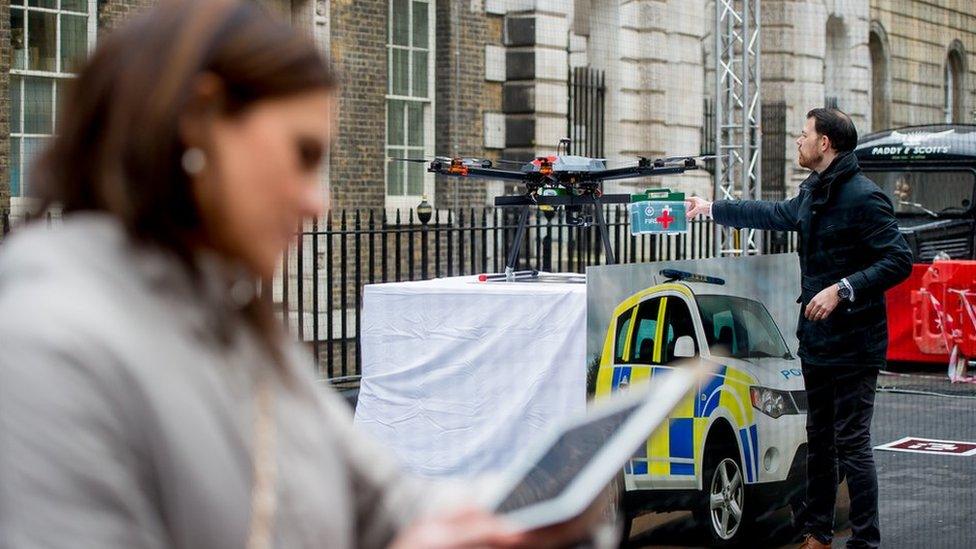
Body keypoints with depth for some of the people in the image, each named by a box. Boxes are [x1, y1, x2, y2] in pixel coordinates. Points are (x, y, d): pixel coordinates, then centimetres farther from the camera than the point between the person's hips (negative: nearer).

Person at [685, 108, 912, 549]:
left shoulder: (863, 197, -17)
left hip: (852, 343, -9)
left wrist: (843, 289, -26)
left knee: (852, 443, -8)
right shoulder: (813, 192, 12)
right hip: (816, 339, 9)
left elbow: (899, 260, -20)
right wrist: (712, 209, 39)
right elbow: (774, 215, 31)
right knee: (819, 440, 16)